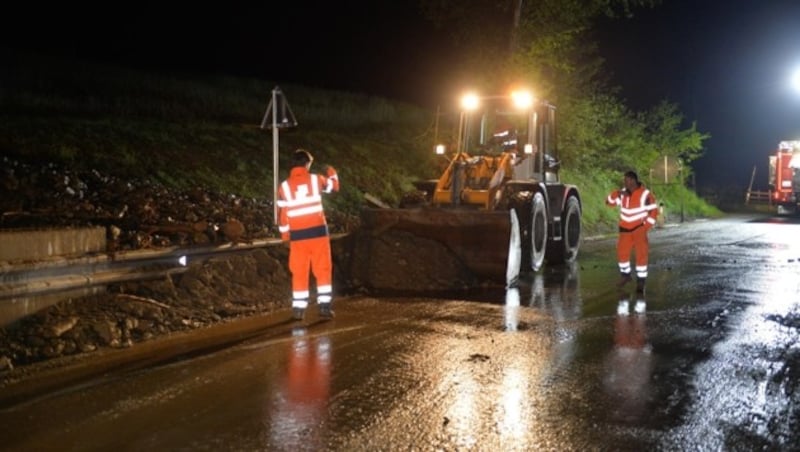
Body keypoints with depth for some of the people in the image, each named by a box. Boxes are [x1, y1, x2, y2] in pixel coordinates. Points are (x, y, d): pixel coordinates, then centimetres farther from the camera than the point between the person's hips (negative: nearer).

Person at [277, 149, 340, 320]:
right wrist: (332, 173, 41)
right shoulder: (316, 179, -1)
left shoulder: (284, 186, 0)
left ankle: (298, 309, 7)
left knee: (299, 272, 7)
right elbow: (334, 186, 19)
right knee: (323, 269, 6)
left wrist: (286, 236, 14)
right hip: (318, 231, -1)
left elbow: (282, 214, 2)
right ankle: (325, 306, 4)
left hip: (298, 235, 1)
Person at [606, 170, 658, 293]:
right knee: (622, 253, 6)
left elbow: (653, 211, -10)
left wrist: (645, 227, -15)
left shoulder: (645, 194, -14)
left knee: (641, 254, -8)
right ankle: (625, 275, 28)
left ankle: (641, 282, 0)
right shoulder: (623, 192, 2)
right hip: (625, 229, 5)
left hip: (639, 228, -5)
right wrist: (617, 194, -14)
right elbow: (609, 202, 5)